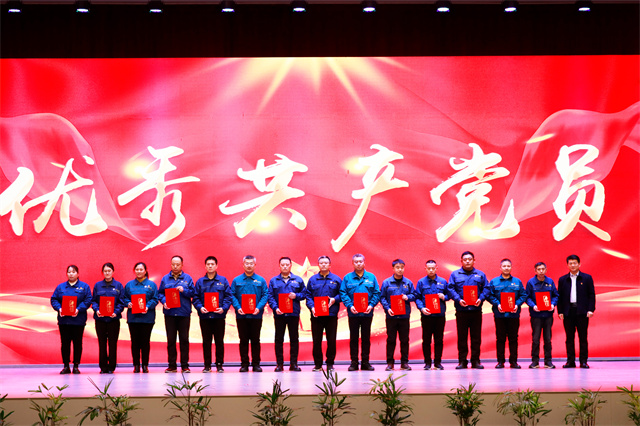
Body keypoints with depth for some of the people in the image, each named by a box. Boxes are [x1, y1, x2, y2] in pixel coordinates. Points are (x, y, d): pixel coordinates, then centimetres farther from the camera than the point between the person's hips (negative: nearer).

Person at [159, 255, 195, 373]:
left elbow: (193, 292, 3)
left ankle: (184, 365, 5)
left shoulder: (187, 278, 7)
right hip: (169, 313, 1)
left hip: (184, 312, -1)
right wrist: (164, 301, -9)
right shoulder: (165, 278, 10)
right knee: (170, 340, 2)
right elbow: (160, 293, 9)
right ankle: (172, 365, 8)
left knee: (184, 339, 0)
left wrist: (184, 290, -14)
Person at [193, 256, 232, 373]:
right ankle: (207, 365, 9)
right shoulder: (200, 281, 9)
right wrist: (200, 307, -12)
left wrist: (223, 308, -12)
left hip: (219, 316, -1)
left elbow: (228, 296, 3)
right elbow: (196, 297, 6)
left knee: (219, 341, 2)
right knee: (206, 341, 4)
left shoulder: (223, 281, 6)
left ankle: (219, 364, 8)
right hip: (205, 316, 1)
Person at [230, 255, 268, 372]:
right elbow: (232, 295, 3)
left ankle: (256, 364, 9)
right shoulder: (236, 280, 6)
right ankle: (244, 364, 9)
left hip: (256, 315, 0)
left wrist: (259, 307, -13)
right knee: (243, 340, 3)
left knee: (255, 340, 3)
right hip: (241, 315, 0)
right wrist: (238, 307, -13)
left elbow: (265, 295, 1)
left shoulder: (261, 280, 5)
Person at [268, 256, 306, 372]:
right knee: (279, 339, 2)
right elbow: (270, 297, 2)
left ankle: (294, 363, 8)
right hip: (279, 314, 0)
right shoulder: (273, 281, 8)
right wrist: (275, 308, -12)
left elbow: (304, 294, 9)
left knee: (294, 339, 2)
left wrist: (296, 296, -11)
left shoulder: (298, 280, 9)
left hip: (293, 313, 0)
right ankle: (279, 364, 7)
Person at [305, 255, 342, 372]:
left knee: (331, 340, 0)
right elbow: (308, 295, 6)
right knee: (316, 340, 2)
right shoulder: (312, 279, 9)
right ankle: (317, 364, 10)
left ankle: (330, 363, 11)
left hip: (331, 314, 0)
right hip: (316, 314, 1)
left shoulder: (336, 279, 7)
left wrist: (335, 299, -12)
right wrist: (311, 307, -9)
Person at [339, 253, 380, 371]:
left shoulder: (371, 277, 7)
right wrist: (350, 305, -15)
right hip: (353, 313, -1)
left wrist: (371, 305, -11)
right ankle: (354, 362, 8)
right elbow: (343, 293, -1)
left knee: (366, 338, 5)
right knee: (353, 338, 3)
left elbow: (376, 293, 4)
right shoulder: (347, 278, 4)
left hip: (367, 313, 1)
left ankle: (365, 362, 11)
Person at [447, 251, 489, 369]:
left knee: (476, 337, 3)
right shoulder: (455, 274, 7)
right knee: (461, 337, 1)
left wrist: (481, 299, -10)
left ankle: (475, 361, 9)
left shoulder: (480, 275, 11)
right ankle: (462, 361, 7)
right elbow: (450, 289, 0)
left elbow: (486, 288, 7)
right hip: (461, 310, -1)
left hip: (476, 310, 1)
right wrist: (458, 300, -14)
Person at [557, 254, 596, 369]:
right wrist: (560, 311, 0)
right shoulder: (563, 280, 11)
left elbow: (591, 295, 3)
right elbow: (559, 296, 9)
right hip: (568, 312, 2)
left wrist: (591, 310, -7)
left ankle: (583, 361, 6)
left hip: (582, 312, -2)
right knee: (569, 338, 4)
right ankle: (570, 361, 9)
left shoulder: (587, 278, 6)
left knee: (583, 337, 1)